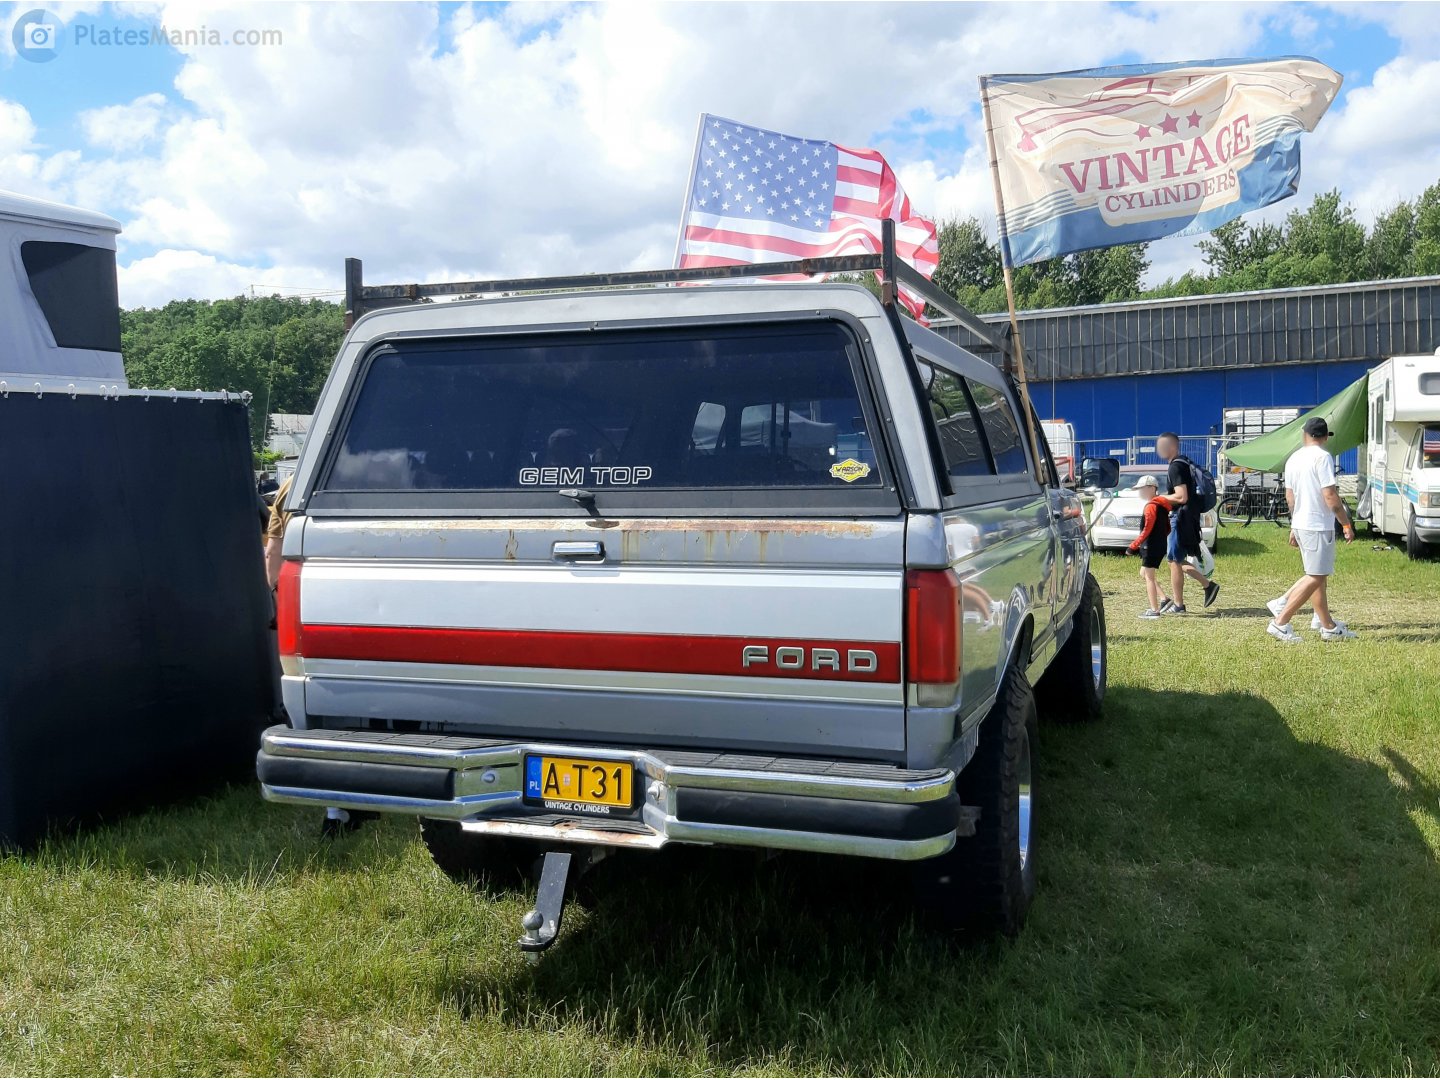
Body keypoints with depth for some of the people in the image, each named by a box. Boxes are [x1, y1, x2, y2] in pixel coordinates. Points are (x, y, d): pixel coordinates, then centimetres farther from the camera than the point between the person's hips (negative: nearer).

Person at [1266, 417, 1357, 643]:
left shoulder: (1294, 458, 11)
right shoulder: (1322, 457, -13)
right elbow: (1330, 497, -18)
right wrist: (1347, 525, -9)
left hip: (1300, 524, 9)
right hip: (1319, 526, -9)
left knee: (1318, 576, 15)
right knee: (1315, 577, -6)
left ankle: (1329, 627, 20)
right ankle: (1280, 623, -9)